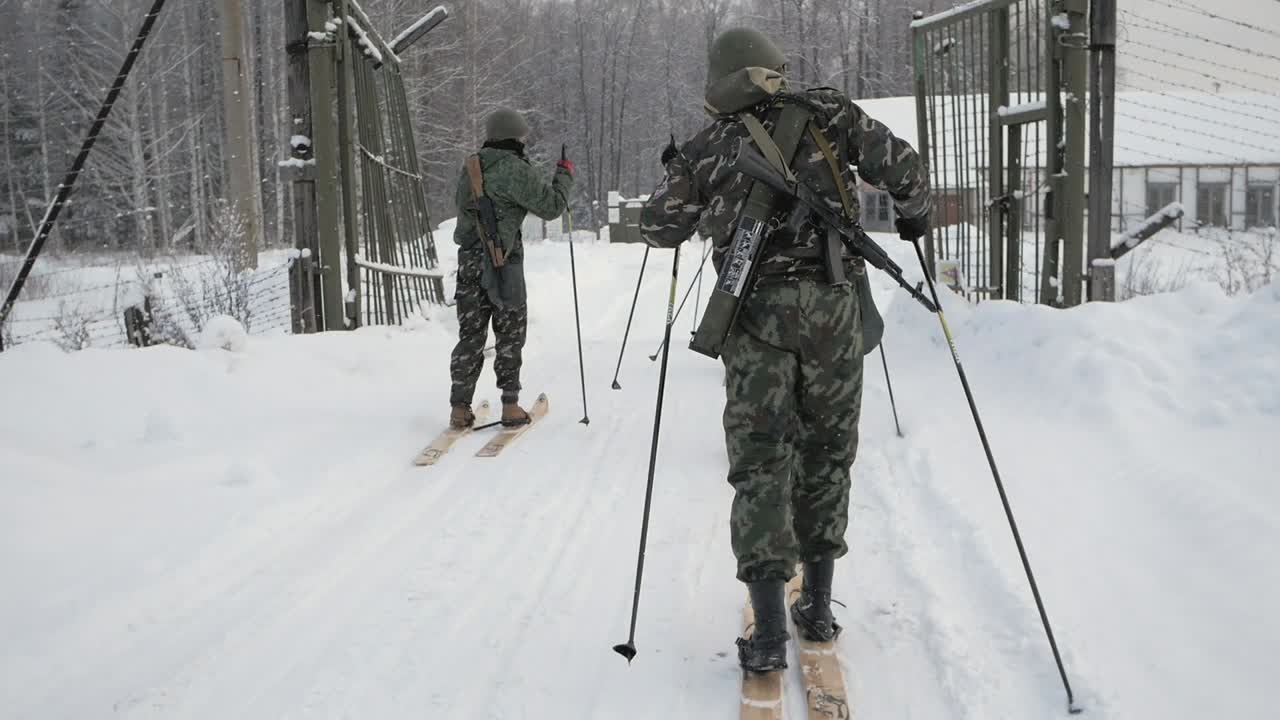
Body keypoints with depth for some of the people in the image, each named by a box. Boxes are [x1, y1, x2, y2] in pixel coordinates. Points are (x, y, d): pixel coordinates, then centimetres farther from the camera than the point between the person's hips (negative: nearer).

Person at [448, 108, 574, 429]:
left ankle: (460, 408, 7)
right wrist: (565, 175, 6)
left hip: (469, 259, 6)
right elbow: (551, 206, -8)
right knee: (510, 335, 6)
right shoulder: (515, 170, -12)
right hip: (503, 262, -6)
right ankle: (510, 405, 8)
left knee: (470, 335, 8)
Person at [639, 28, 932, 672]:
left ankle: (770, 631, -4)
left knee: (760, 462, 3)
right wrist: (914, 212, 20)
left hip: (755, 316, 0)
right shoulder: (825, 113, 6)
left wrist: (675, 175, 33)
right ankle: (818, 609, 22)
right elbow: (899, 165, 0)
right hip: (833, 309, 1)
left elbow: (658, 228, 15)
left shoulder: (705, 150, 7)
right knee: (827, 452, 14)